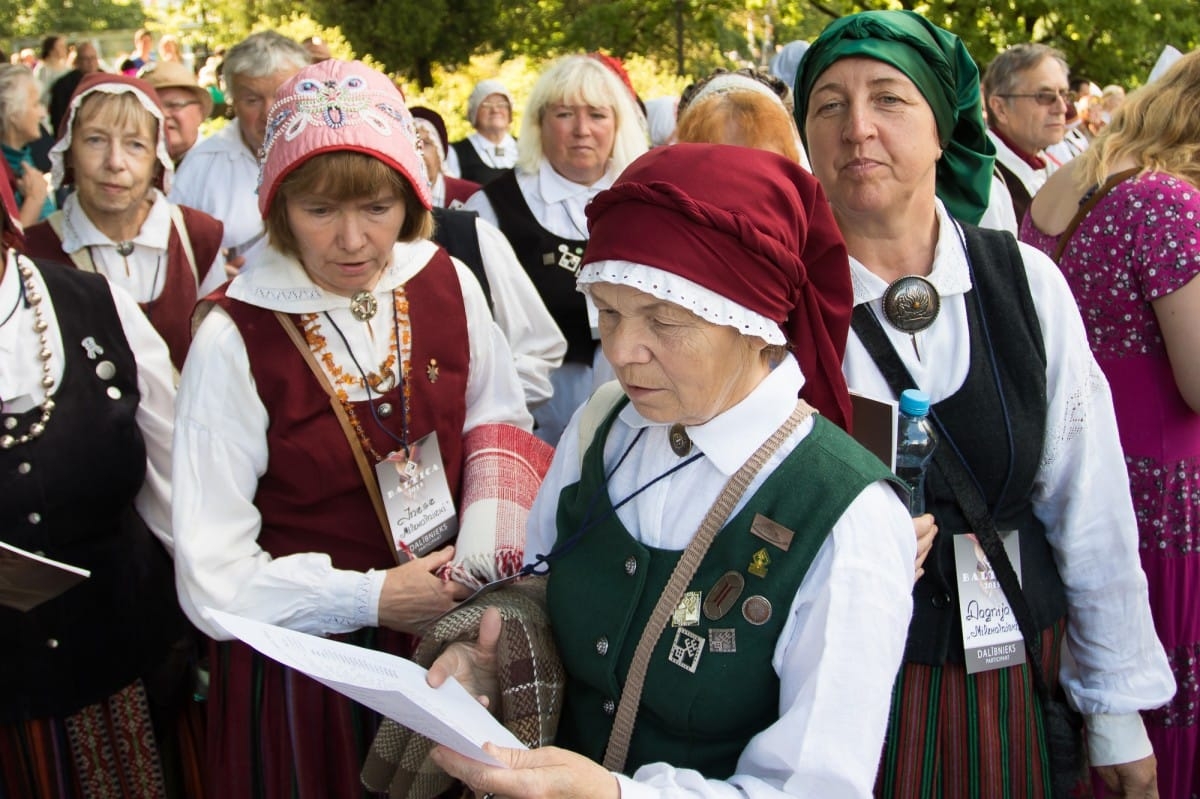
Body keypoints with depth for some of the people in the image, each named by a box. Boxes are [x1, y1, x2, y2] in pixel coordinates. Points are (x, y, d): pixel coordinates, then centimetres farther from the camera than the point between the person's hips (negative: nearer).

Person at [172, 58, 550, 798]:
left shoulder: (447, 285, -8)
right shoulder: (234, 340, -19)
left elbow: (502, 428, 5)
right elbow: (214, 579, -16)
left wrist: (486, 556, -12)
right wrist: (370, 599, -22)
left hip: (449, 634, 4)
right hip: (308, 661, -3)